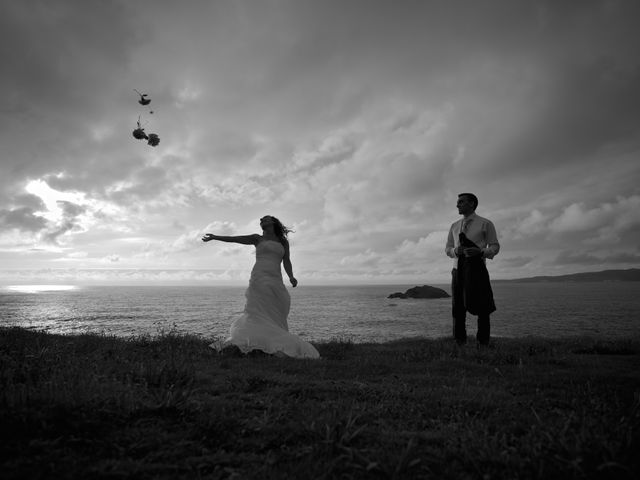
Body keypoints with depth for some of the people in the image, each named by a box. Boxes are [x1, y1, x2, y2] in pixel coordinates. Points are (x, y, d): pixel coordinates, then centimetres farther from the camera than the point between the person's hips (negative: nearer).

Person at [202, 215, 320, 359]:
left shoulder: (283, 242, 19)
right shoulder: (258, 239, 15)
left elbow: (286, 261, 10)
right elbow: (235, 239, 9)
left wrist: (291, 277, -7)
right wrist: (215, 237, 2)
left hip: (276, 281, 3)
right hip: (260, 278, -3)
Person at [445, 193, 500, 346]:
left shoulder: (485, 224, 4)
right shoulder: (454, 226, 17)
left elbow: (495, 247, 3)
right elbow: (447, 248, 19)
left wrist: (480, 251, -18)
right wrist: (455, 251, -5)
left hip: (477, 269, -4)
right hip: (458, 270, 4)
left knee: (482, 308, -5)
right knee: (458, 309, 3)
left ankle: (483, 343, 4)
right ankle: (459, 343, 10)